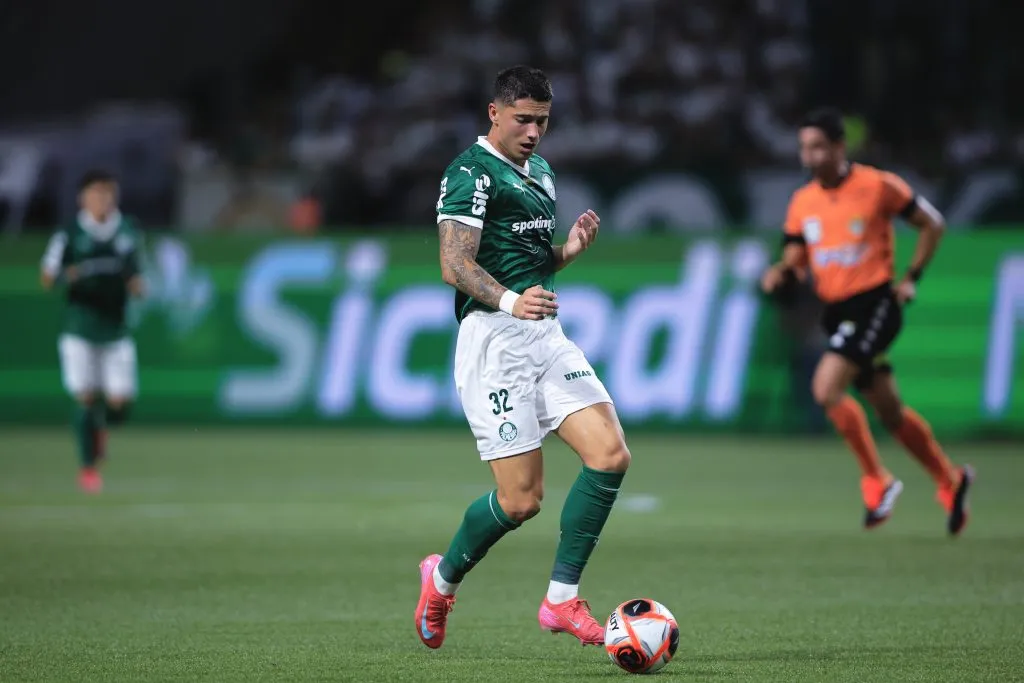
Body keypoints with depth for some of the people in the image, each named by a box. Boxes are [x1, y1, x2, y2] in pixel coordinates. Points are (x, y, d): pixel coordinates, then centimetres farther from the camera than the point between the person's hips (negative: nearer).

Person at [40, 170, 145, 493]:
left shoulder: (127, 232, 5)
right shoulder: (69, 234, -4)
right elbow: (47, 278, -6)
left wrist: (135, 284, -7)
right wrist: (67, 274, -27)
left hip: (116, 329, 2)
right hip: (79, 329, -2)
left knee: (119, 403, -4)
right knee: (85, 398, -7)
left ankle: (100, 423, 31)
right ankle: (88, 467, 7)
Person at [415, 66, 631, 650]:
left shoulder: (539, 170, 19)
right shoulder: (472, 173, -8)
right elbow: (455, 264, -17)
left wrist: (570, 250, 7)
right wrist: (509, 301, -34)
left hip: (547, 337, 8)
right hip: (494, 340, -8)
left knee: (611, 454, -9)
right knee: (522, 499, -8)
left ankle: (562, 600, -1)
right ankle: (443, 579, 20)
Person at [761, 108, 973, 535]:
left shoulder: (878, 186, -9)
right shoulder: (802, 203, 6)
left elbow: (932, 224, 1)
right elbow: (796, 261, 10)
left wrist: (911, 279, -5)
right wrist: (780, 274, -13)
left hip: (875, 304, -6)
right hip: (836, 311, 6)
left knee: (826, 388, -22)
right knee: (890, 412, 11)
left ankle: (876, 480, -10)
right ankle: (950, 480, 28)